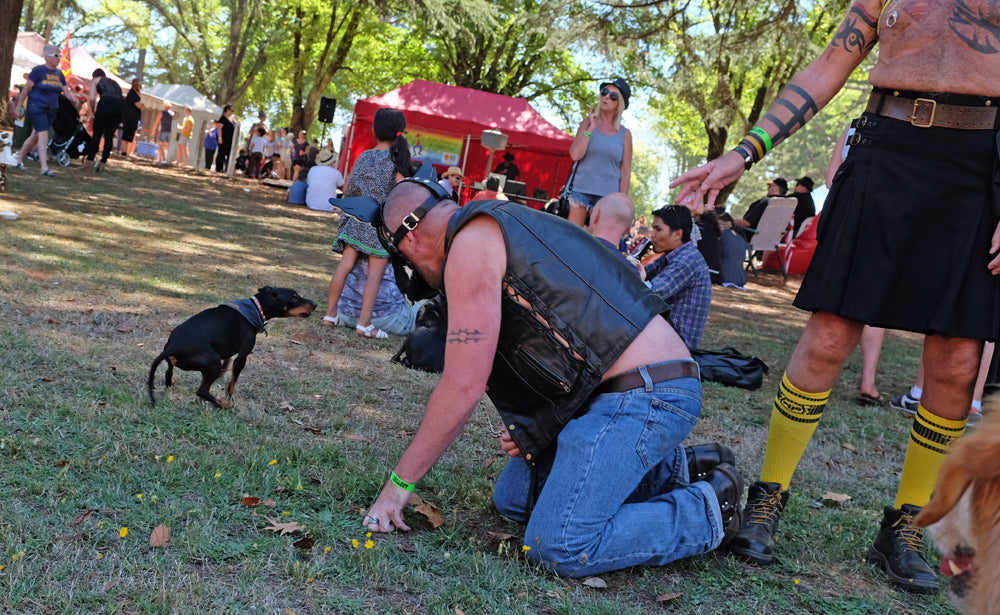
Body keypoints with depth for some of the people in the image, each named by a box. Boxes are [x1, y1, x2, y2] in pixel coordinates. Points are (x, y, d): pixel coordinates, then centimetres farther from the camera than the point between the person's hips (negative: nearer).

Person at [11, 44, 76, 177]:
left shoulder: (59, 73, 11)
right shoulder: (38, 70, -8)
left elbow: (66, 91, 11)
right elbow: (26, 89, -6)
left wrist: (74, 98, -12)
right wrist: (18, 107, -7)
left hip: (51, 110, 7)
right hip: (37, 107, -7)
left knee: (35, 136, 11)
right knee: (43, 134, -17)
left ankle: (19, 159, 26)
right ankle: (44, 167, -22)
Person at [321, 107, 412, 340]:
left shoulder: (364, 156, 7)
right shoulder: (398, 158, -5)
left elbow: (347, 188, 11)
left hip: (357, 219, 4)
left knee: (345, 264, 6)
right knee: (375, 273, -2)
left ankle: (331, 314, 10)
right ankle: (364, 323, -6)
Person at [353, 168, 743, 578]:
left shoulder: (472, 242, -10)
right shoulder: (508, 226, 21)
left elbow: (463, 385, -13)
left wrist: (399, 482, -4)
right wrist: (531, 427, 11)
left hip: (643, 394, -10)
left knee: (559, 548, -17)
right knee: (514, 497, 14)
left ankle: (706, 513, 0)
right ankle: (676, 470, 17)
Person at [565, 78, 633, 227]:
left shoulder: (625, 134, 5)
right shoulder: (588, 122, 7)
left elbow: (625, 173, 4)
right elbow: (575, 154, -6)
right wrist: (591, 128, -8)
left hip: (608, 193, 0)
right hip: (581, 188, 0)